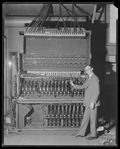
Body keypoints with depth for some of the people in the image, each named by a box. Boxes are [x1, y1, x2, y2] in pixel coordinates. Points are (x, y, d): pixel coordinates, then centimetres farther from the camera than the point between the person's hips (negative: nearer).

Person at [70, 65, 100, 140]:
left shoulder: (95, 78, -15)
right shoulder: (89, 79, 15)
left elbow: (97, 92, -20)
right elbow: (83, 86, 25)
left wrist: (93, 102, -23)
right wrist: (73, 85, 17)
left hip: (93, 102, -9)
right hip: (88, 103, 9)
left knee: (93, 118, 1)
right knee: (86, 117, 12)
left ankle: (93, 134, 12)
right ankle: (81, 133, 19)